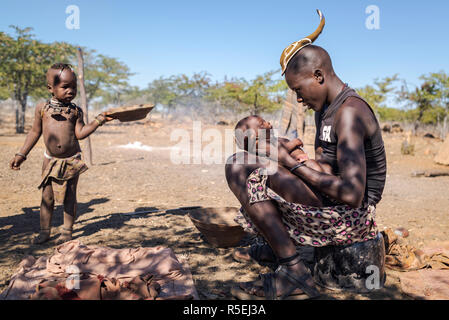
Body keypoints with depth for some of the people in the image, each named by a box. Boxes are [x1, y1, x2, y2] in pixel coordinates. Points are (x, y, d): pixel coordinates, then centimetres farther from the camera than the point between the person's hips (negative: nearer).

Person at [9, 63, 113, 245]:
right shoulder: (42, 108, 1)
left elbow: (80, 133, -8)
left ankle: (67, 231, 17)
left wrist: (99, 120, -15)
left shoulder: (75, 111, 0)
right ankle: (45, 231, 18)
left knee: (69, 196, 4)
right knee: (47, 196, 5)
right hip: (51, 160, 1)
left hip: (72, 160, -1)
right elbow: (35, 132, 9)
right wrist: (21, 154, 8)